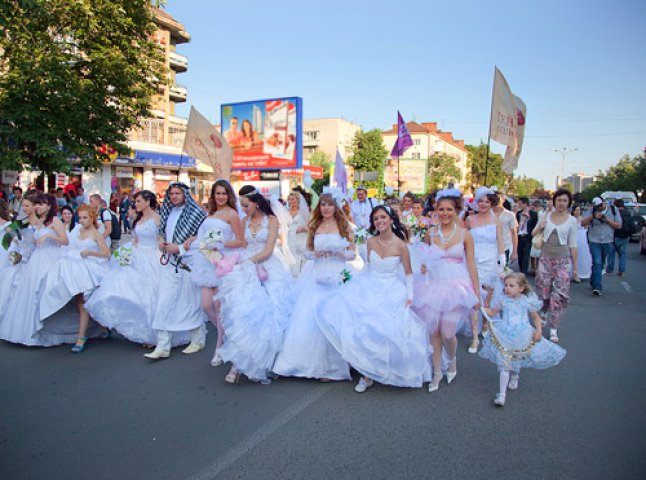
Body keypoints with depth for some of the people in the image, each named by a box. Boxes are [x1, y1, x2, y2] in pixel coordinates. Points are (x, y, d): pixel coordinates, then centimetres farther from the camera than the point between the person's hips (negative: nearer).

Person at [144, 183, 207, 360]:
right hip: (170, 263, 6)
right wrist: (161, 242, 4)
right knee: (164, 303, 1)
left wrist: (179, 248, -17)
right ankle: (163, 347, 6)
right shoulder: (168, 212, 13)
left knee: (190, 302, 5)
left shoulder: (195, 213, -8)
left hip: (187, 264, -6)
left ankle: (198, 340, 24)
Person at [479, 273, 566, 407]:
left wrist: (538, 330, -4)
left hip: (522, 337, 1)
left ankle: (515, 376, 49)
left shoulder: (527, 301, -3)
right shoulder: (502, 299, -1)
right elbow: (491, 313, 9)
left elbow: (536, 317, 8)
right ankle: (502, 394, -2)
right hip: (505, 336, 0)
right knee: (504, 364, -5)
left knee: (517, 361, 13)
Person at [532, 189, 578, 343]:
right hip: (545, 258, 2)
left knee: (560, 294, -7)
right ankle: (544, 314, 40)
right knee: (543, 290, 10)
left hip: (563, 261, -2)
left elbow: (572, 244, 3)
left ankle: (553, 329, 0)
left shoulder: (572, 220, -1)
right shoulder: (546, 216, 3)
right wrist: (539, 227, -10)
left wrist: (575, 264, 3)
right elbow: (533, 234, 11)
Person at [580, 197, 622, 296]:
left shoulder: (613, 210, 2)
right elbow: (583, 223, -9)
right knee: (597, 263, -11)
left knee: (601, 264, 15)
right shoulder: (592, 211, -3)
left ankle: (593, 282, 34)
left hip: (608, 242, 3)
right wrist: (593, 216, -23)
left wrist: (608, 220, -13)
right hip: (594, 241, -2)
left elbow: (619, 226, 3)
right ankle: (597, 287, -12)